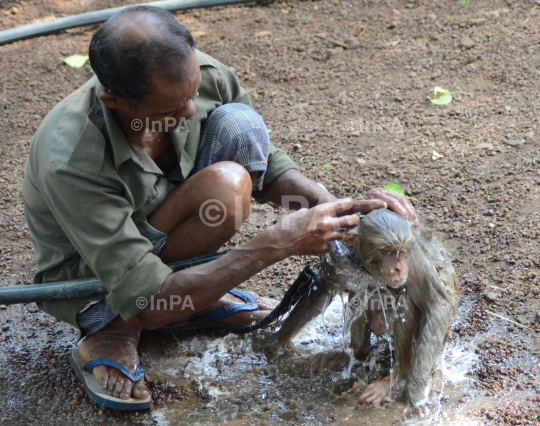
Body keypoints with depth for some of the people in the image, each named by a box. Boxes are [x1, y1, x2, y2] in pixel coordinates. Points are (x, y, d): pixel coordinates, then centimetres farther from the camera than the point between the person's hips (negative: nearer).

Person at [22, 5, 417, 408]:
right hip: (91, 286, -6)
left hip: (164, 234, 6)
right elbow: (149, 303, -37)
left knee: (240, 124, -21)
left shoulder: (201, 74, -21)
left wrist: (333, 205, -23)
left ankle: (197, 292, -5)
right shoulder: (70, 162, -38)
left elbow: (265, 163, -3)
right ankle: (114, 329, -12)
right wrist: (278, 242, -39)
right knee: (225, 187, -33)